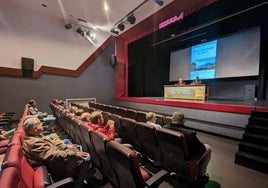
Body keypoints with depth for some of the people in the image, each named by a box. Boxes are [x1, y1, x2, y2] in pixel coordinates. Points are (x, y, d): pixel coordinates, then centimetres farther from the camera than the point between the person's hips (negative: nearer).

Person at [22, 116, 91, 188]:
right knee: (86, 158, -17)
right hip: (57, 167, -11)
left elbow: (50, 146, 11)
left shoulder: (30, 138, 4)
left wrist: (66, 146, 5)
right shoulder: (35, 143, -29)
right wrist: (74, 154, -28)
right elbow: (53, 155, -33)